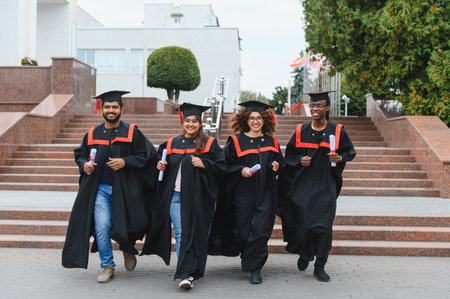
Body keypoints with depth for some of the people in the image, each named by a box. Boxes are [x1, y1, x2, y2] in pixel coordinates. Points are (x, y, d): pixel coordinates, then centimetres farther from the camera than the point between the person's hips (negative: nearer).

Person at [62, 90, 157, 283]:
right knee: (102, 227, -8)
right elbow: (80, 154, 18)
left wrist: (125, 162, -16)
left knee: (123, 227, 1)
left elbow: (146, 155, -3)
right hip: (100, 189, 2)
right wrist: (84, 165, -4)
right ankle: (107, 266, 9)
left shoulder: (131, 132, 0)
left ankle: (128, 249, 37)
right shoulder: (93, 134, 8)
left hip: (123, 189, -2)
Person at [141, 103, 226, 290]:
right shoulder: (172, 143, 13)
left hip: (197, 197, -2)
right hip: (175, 195, 2)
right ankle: (187, 274, -2)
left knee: (193, 234, -1)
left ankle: (186, 273, 9)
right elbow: (162, 163, 22)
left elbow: (221, 166, -2)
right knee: (180, 234, -5)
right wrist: (160, 166, 1)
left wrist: (204, 164, -16)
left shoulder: (209, 144, 3)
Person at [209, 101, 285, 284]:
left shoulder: (271, 142, 9)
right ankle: (245, 254, 38)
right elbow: (225, 164, -2)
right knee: (242, 231, 5)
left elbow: (280, 162, 19)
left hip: (265, 194, 2)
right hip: (242, 194, -1)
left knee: (260, 231, -5)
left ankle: (254, 269, 5)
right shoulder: (236, 141, -1)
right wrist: (240, 170, -17)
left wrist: (276, 166, -2)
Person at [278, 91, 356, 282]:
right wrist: (300, 160, -10)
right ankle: (304, 254, 30)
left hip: (325, 186, -1)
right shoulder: (301, 131, 4)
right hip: (303, 185, 1)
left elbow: (350, 151, 9)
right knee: (303, 223, 0)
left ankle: (320, 267, 7)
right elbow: (290, 155, 11)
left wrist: (340, 158, -12)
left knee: (323, 225, -5)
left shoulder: (337, 131, 0)